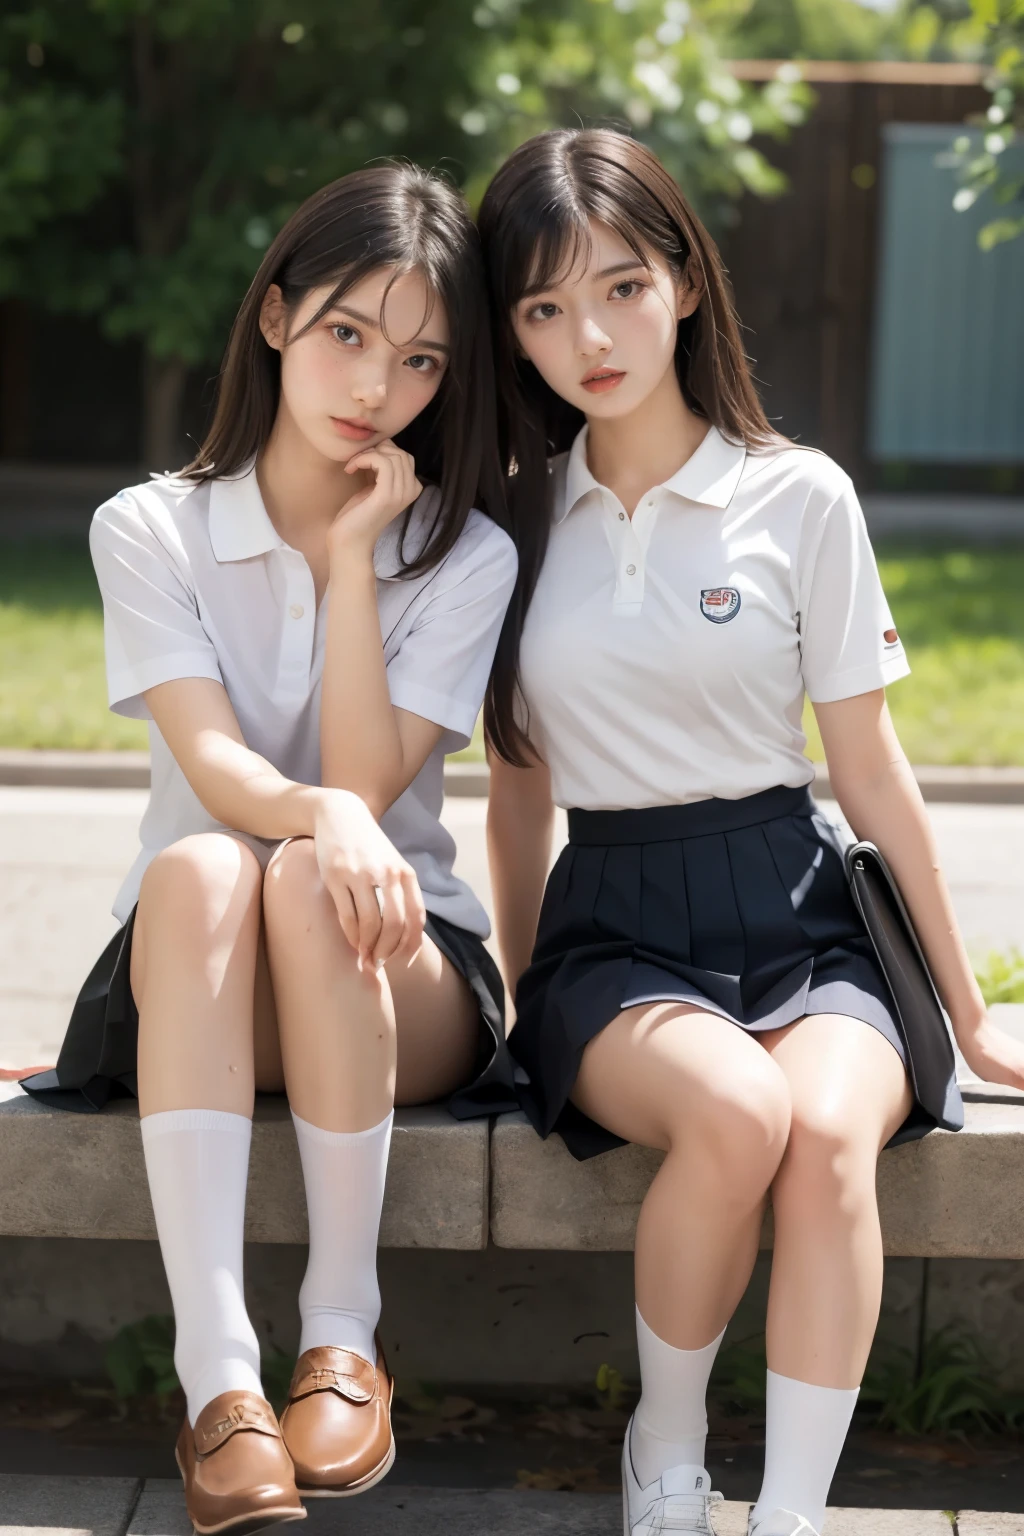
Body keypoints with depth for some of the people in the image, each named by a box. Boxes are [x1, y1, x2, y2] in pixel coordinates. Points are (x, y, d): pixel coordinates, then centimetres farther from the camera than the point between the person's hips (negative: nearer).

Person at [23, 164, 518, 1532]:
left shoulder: (466, 556, 0)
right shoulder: (152, 531, 0)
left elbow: (367, 779, -14)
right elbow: (215, 771, -15)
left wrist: (353, 559, -14)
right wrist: (324, 816, -37)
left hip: (404, 977, 0)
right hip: (196, 975, 0)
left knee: (306, 881, -35)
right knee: (199, 868, -35)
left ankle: (343, 1337, -28)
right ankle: (216, 1379, -43)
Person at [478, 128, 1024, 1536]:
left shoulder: (798, 496, 0)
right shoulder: (516, 518, 7)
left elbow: (871, 768, 5)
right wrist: (521, 999, 15)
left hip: (795, 916, 0)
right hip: (612, 930, 1)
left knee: (829, 1130, -35)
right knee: (734, 1112, -33)